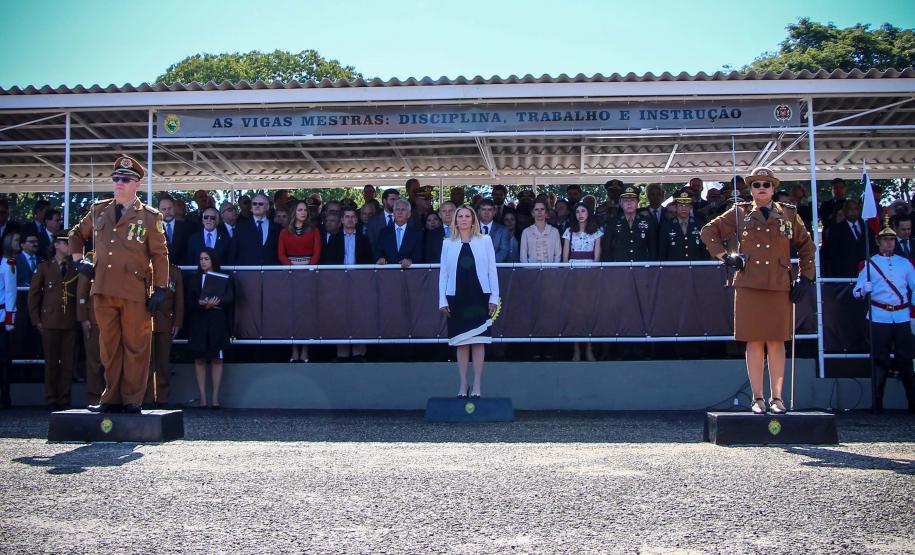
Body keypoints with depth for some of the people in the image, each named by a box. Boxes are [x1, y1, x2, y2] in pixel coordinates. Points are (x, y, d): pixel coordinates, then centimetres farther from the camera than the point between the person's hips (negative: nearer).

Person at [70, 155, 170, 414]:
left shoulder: (150, 217, 1)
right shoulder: (98, 210, 12)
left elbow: (160, 255, -1)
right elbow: (76, 234, 28)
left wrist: (160, 289, -6)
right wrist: (78, 260, 12)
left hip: (135, 293, -4)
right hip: (103, 290, 4)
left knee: (135, 347, 2)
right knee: (109, 346, 10)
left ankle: (133, 400, 10)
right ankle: (112, 397, 18)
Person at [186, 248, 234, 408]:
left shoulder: (224, 279, 8)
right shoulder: (194, 279, 14)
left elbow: (230, 298, -5)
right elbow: (189, 302, 4)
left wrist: (213, 303, -20)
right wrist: (202, 304, -16)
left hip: (217, 322, -1)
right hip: (198, 322, 2)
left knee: (216, 359, -4)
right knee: (199, 359, -3)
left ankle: (215, 397, -2)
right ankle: (202, 397, -2)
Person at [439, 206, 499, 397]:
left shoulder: (485, 241, 6)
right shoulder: (448, 243, 9)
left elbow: (492, 270, 3)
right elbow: (443, 273, 7)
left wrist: (494, 296, -3)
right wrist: (442, 300, 0)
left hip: (479, 297, -1)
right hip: (457, 297, 1)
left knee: (478, 341, 0)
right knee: (461, 342, 5)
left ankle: (477, 385, 6)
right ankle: (463, 384, 12)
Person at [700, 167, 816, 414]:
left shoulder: (788, 215, 12)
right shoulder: (739, 213, 10)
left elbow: (806, 246, 18)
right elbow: (708, 231, 15)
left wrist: (805, 278, 10)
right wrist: (724, 256, 4)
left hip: (780, 287, 1)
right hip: (749, 286, 0)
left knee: (776, 341, 1)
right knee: (754, 342, 0)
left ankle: (777, 397, 9)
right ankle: (758, 398, 6)